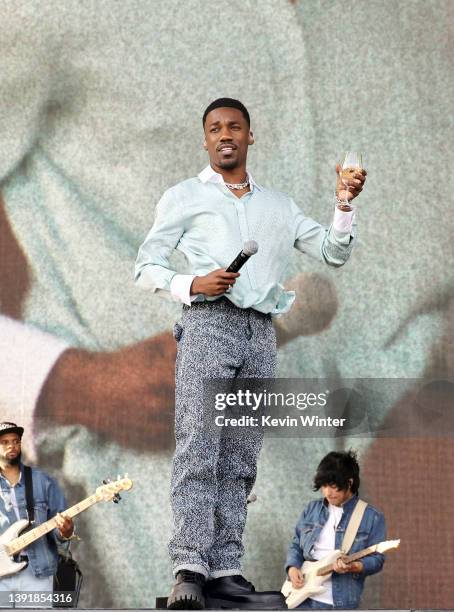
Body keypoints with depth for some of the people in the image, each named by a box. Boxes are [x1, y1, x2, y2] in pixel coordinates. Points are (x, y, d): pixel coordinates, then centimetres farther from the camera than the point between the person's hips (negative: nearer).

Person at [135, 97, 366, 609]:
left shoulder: (278, 206, 23)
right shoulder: (185, 197, 13)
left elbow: (333, 253, 19)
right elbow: (146, 268, 9)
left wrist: (345, 205, 2)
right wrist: (192, 285, -10)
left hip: (260, 334, 4)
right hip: (208, 323, -4)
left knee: (240, 459, 0)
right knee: (198, 446, -18)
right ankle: (189, 571, -26)